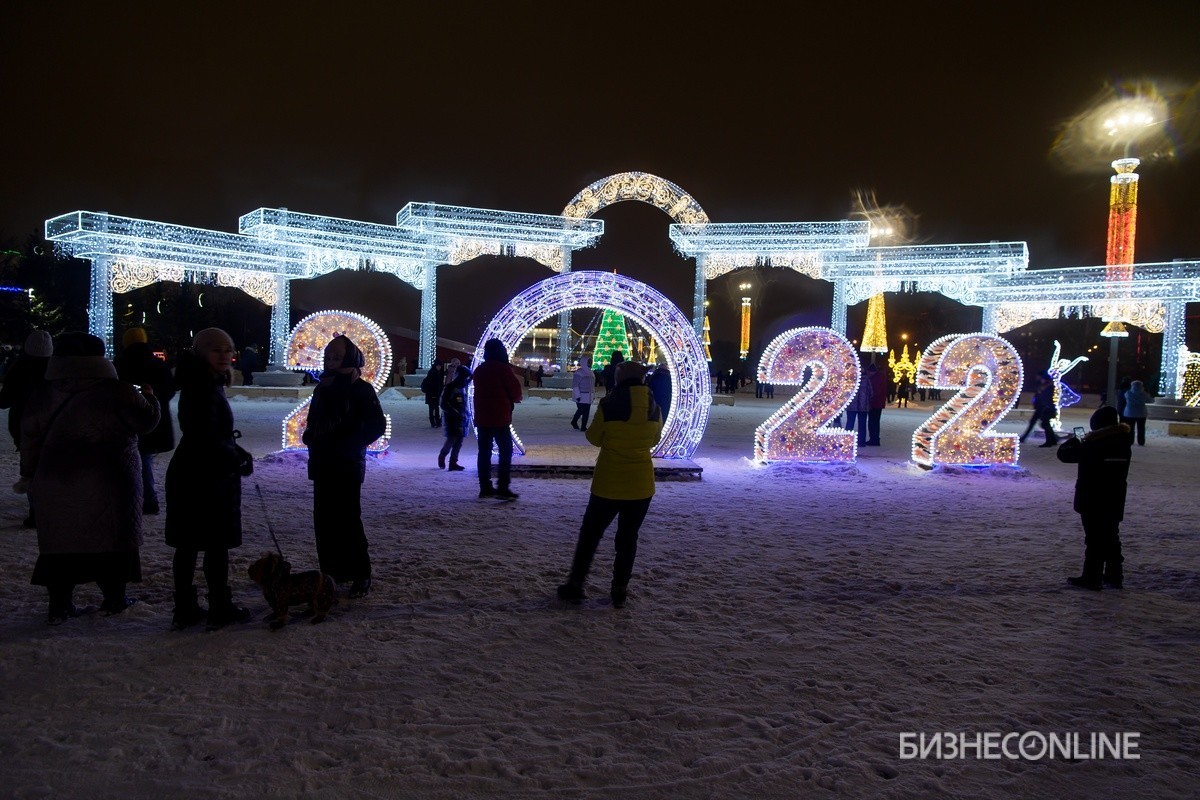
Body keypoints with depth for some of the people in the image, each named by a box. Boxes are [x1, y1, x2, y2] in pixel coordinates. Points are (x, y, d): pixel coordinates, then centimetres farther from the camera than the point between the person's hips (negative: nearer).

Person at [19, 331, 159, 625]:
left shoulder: (44, 395, 3)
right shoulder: (115, 392, -12)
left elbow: (30, 439, 9)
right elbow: (146, 420, -2)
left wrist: (30, 473, 20)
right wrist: (149, 397, 18)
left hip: (55, 487, 4)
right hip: (107, 487, -4)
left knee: (60, 543, 13)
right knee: (111, 539, 9)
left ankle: (59, 606, 15)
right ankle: (114, 599, 18)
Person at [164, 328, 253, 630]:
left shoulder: (201, 384, 13)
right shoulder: (204, 387, -17)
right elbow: (205, 437, -23)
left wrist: (233, 452, 7)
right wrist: (236, 460, -12)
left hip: (189, 475, 10)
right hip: (207, 477, -10)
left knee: (188, 544, 12)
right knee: (217, 544, 0)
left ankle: (184, 610, 21)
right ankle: (220, 609, 9)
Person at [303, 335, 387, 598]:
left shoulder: (361, 389, -7)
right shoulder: (323, 387, 12)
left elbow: (377, 425, -10)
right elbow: (313, 421, 24)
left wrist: (350, 445, -15)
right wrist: (310, 437, 4)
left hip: (347, 466, -7)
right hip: (322, 465, 7)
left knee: (348, 519, -8)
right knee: (324, 519, 9)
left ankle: (361, 575, 1)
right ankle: (331, 570, 20)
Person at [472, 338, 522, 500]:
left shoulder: (479, 370, 13)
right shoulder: (503, 368, -11)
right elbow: (516, 390, -10)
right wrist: (513, 399, 12)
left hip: (481, 417, 7)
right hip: (500, 417, -7)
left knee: (484, 452, 9)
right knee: (505, 452, -3)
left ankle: (485, 487, 12)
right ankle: (503, 488, -9)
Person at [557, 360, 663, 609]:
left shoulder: (608, 406, -14)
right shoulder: (654, 409, -3)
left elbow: (594, 437, -1)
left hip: (608, 484, -2)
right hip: (641, 486, 3)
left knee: (590, 533, 12)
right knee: (628, 537, 14)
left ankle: (575, 585, 17)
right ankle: (620, 590, 18)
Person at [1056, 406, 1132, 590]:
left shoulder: (1091, 446, -19)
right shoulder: (1123, 444, 0)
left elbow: (1064, 454, -11)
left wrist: (1072, 441, 10)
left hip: (1092, 502, -6)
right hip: (1115, 501, 6)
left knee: (1094, 538, 0)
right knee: (1112, 537, 16)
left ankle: (1092, 578, 4)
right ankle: (1115, 575, 23)